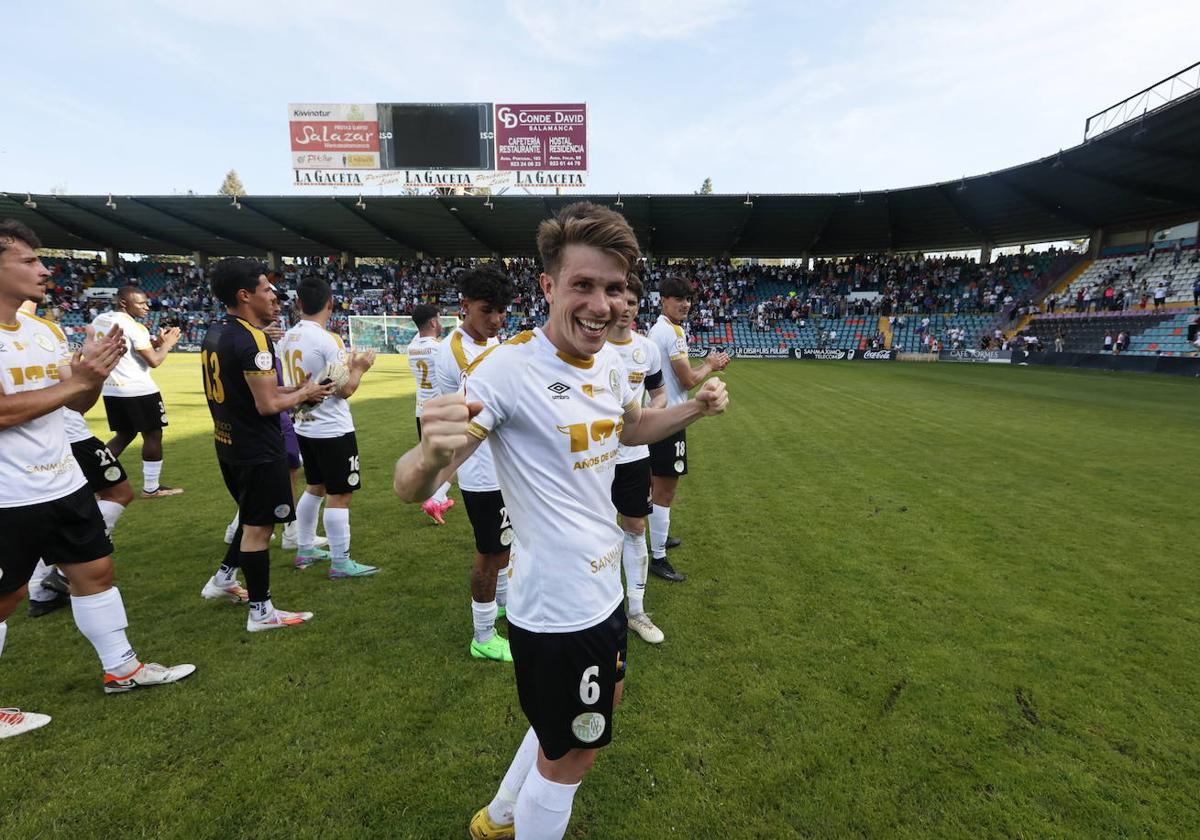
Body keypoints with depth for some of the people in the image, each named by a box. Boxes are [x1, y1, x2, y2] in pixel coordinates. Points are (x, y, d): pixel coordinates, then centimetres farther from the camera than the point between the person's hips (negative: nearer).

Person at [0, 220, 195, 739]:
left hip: (64, 482, 7)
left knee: (95, 570, 13)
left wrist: (98, 370, -7)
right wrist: (80, 379, -22)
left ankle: (121, 668, 27)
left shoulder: (45, 331, 7)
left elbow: (78, 403, 11)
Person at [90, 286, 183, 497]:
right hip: (138, 390, -8)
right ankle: (151, 487, 9)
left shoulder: (98, 321, 10)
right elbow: (154, 361, -16)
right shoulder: (134, 327, -15)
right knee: (153, 436, 3)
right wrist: (167, 343, -1)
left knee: (124, 434, 20)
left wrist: (155, 342, 15)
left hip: (111, 390, 8)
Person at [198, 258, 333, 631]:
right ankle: (261, 612, 14)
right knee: (258, 526, 2)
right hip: (258, 450, -9)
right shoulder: (253, 339, -22)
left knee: (252, 517, 26)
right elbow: (268, 405, -24)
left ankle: (224, 579, 39)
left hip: (229, 444, 9)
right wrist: (304, 394, -7)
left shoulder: (214, 332, 8)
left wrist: (291, 389, 11)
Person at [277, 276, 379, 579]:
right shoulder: (328, 339, -19)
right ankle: (341, 563, 8)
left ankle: (305, 550, 33)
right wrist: (359, 368, -2)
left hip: (305, 427, 8)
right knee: (339, 495, 0)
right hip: (333, 430, -8)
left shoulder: (287, 338, 5)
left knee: (315, 488, 22)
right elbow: (345, 390, -18)